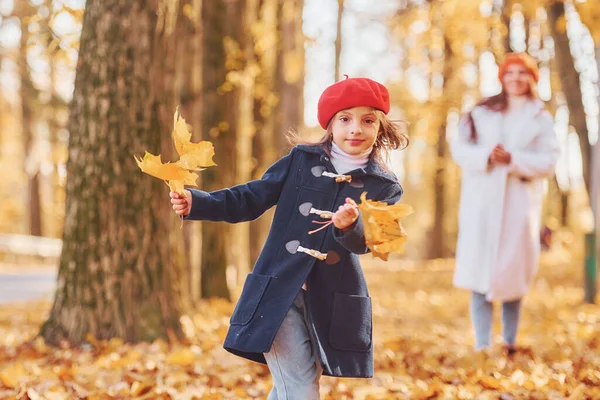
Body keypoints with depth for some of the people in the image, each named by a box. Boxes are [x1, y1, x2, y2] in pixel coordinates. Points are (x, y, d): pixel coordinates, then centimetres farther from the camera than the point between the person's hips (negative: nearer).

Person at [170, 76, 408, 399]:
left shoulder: (385, 187, 0)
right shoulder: (302, 160, 2)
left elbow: (364, 242, -13)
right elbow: (250, 200, 4)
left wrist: (350, 226, -36)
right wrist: (196, 202, -9)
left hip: (332, 304, 1)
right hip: (278, 294, -1)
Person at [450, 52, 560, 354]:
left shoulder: (541, 119, 9)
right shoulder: (482, 113, 12)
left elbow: (548, 160, -1)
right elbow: (459, 147, 4)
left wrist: (513, 160, -15)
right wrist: (486, 156, -15)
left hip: (519, 203, 0)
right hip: (483, 201, 0)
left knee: (513, 273, 2)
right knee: (481, 272, -7)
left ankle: (510, 343, 13)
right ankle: (482, 345, -8)